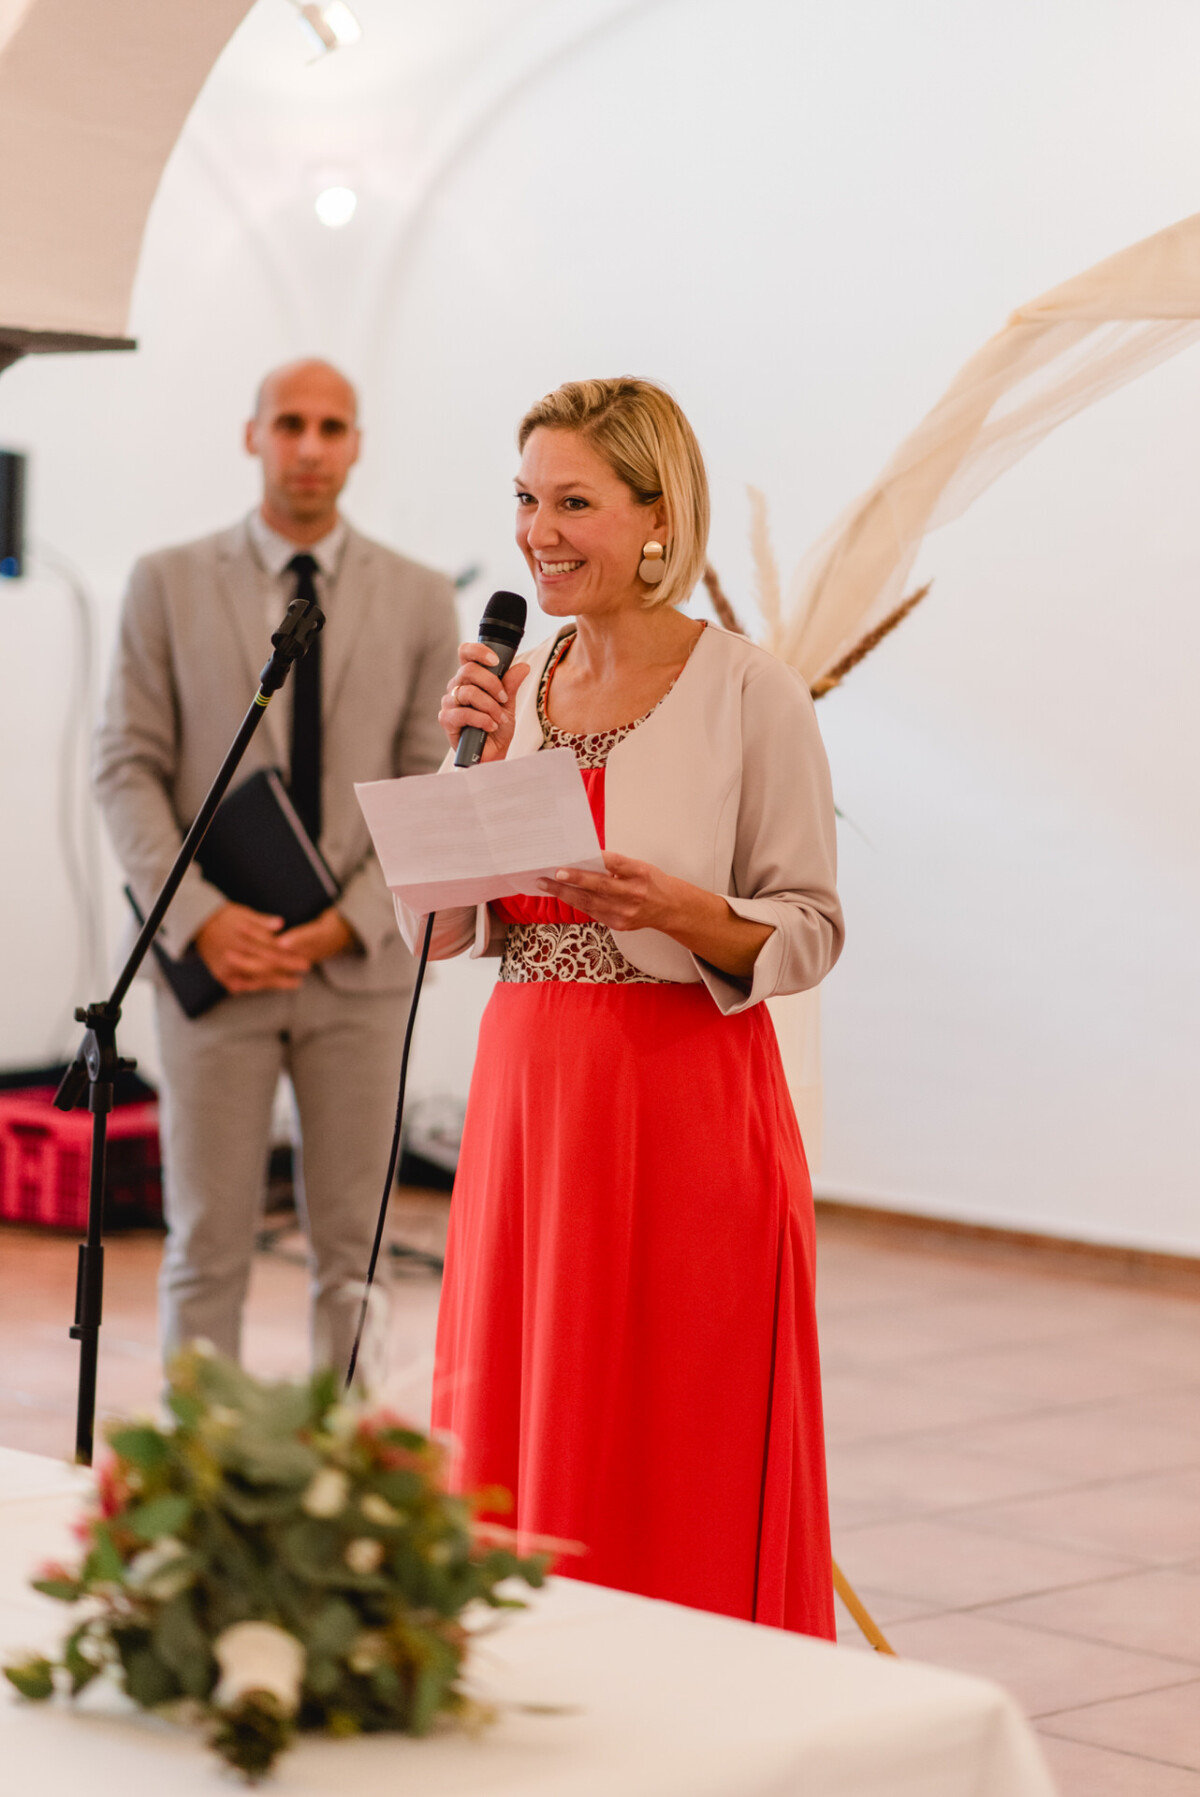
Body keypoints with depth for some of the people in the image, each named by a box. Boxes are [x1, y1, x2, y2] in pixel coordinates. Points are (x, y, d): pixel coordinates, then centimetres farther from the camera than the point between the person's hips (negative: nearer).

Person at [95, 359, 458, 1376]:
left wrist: (350, 922, -10)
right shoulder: (168, 585, 3)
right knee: (208, 1246, 1)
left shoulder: (421, 602, 5)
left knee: (352, 1244, 6)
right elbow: (128, 770, 0)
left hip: (360, 965, 1)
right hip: (215, 965, -1)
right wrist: (200, 918, -13)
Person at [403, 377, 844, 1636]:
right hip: (528, 1093, 5)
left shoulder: (747, 695, -6)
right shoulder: (512, 686, 9)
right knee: (513, 1441, 8)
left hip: (688, 1106, -5)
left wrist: (683, 911, -23)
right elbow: (438, 931, 7)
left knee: (683, 1474, -1)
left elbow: (810, 931, -5)